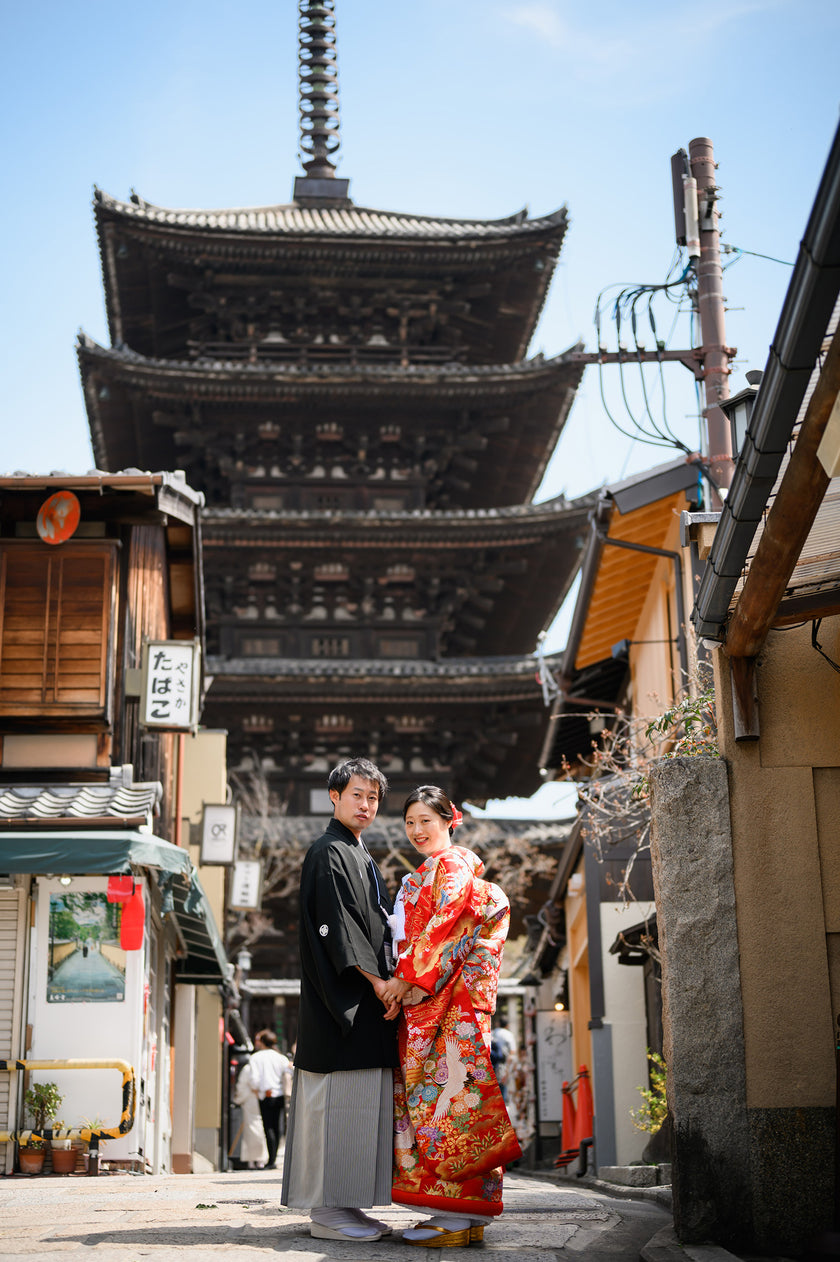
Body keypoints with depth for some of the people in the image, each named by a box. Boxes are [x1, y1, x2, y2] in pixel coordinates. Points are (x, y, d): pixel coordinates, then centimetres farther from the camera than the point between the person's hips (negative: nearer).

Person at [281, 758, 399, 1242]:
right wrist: (376, 981, -16)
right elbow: (338, 927, -14)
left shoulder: (363, 859, 22)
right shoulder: (328, 853, -5)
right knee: (339, 1098, -9)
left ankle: (346, 1205, 11)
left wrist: (390, 984, 11)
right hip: (341, 999, -9)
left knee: (362, 1102, 7)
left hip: (370, 999, 9)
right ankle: (327, 1209, -5)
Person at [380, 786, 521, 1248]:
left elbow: (444, 929, -14)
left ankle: (456, 1215, -11)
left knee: (446, 1089, -12)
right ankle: (464, 1212, 7)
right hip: (426, 1000, 10)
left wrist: (406, 977, -16)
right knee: (429, 1091, 6)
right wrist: (405, 981, 12)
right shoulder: (425, 875, 24)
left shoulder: (453, 866, -5)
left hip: (449, 999, -10)